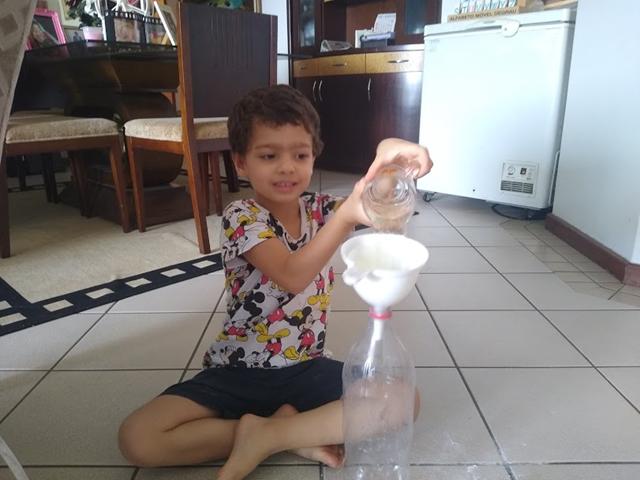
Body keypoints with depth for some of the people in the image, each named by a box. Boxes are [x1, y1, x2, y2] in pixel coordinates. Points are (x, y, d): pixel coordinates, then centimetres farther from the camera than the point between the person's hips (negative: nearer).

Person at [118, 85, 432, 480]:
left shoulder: (320, 209, 0)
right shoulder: (241, 217, -14)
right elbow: (292, 276, -31)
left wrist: (392, 155, -38)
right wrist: (347, 217, -47)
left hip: (306, 368, 3)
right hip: (238, 371, -2)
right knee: (137, 439, -19)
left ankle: (265, 436, -11)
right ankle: (297, 434, -11)